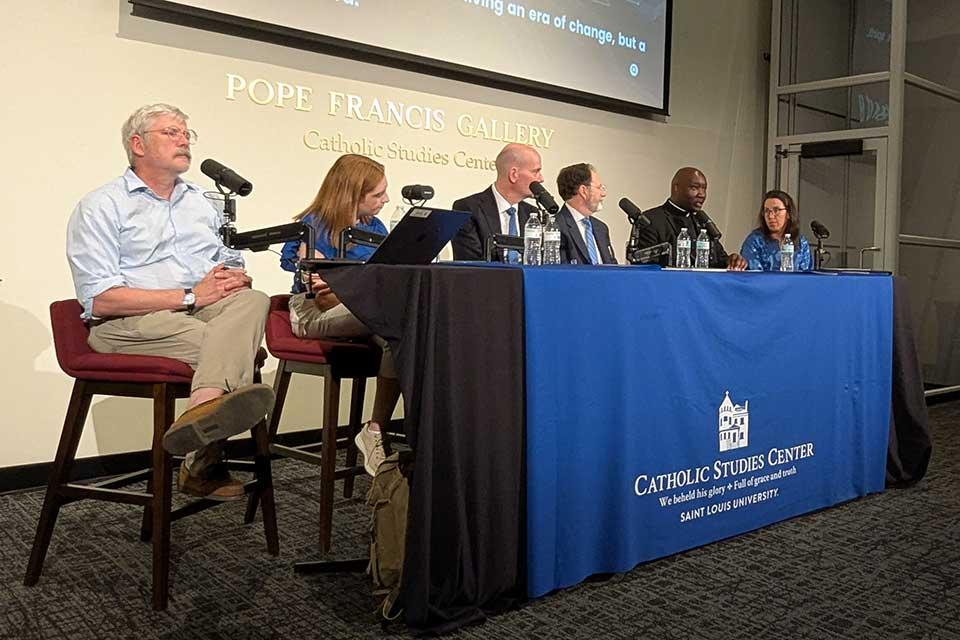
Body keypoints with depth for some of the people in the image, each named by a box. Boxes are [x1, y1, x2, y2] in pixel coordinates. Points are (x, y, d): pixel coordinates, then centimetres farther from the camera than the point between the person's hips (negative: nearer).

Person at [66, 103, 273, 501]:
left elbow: (235, 269, 23)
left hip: (207, 309, 5)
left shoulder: (202, 202, 25)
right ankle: (202, 465, -33)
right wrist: (190, 296, -14)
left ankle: (205, 406, -47)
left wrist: (235, 280, -4)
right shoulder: (101, 207, 4)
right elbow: (100, 301, -9)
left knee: (252, 300, -30)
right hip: (130, 323, -4)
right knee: (234, 346, -31)